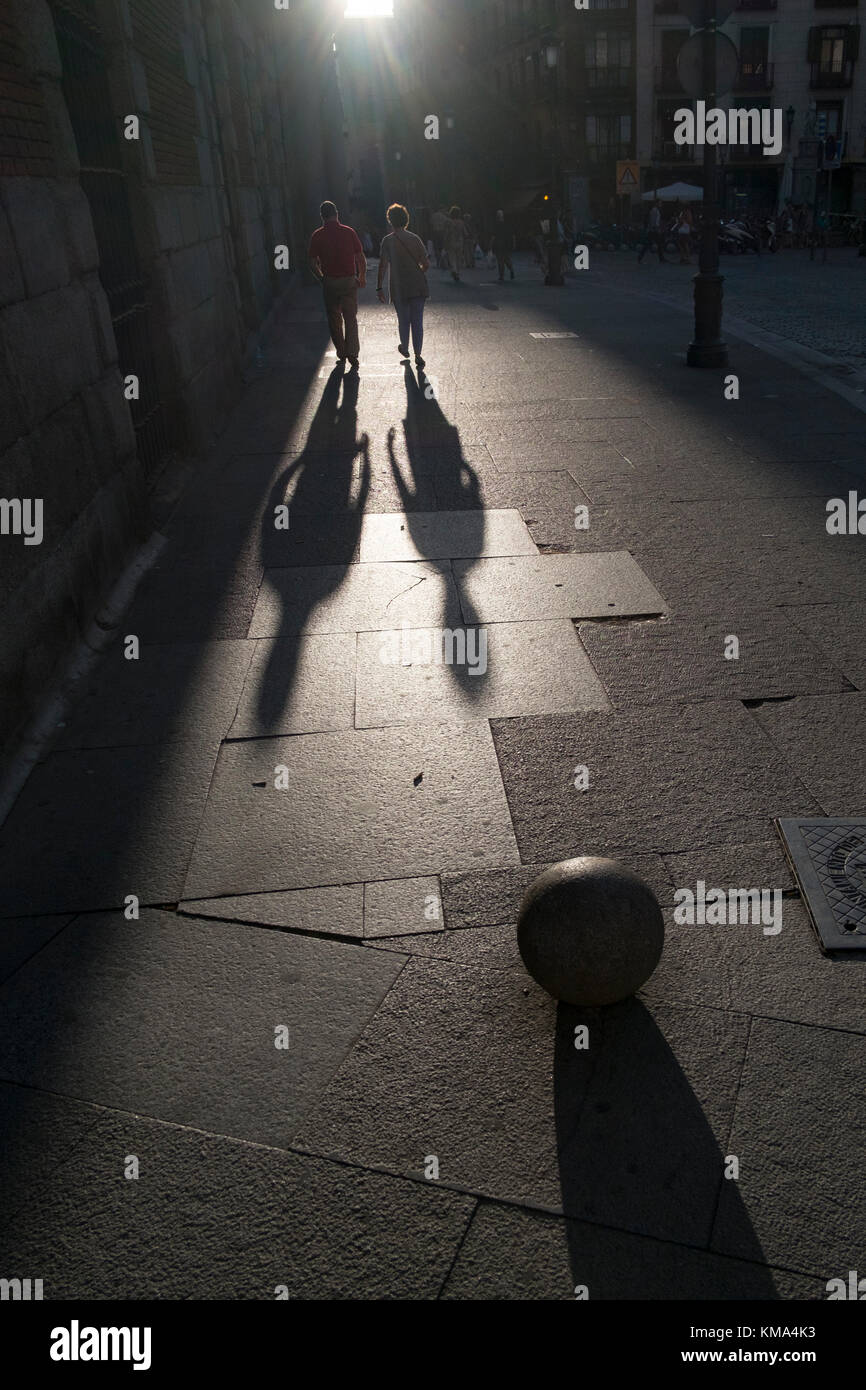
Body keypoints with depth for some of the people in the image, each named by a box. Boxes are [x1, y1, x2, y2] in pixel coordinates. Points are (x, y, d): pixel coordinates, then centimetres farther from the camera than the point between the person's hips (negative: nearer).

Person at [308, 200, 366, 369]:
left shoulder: (317, 235, -5)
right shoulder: (349, 232, -5)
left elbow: (312, 264, -3)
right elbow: (361, 258, -2)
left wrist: (322, 279, 13)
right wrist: (362, 277, 13)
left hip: (330, 283, 0)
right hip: (349, 281, 0)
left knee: (334, 320, 14)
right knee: (351, 319, 4)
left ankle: (341, 354, 22)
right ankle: (352, 354, -9)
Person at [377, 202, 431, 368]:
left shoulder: (388, 241, -7)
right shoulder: (415, 238, 1)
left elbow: (383, 265, -12)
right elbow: (426, 264, 3)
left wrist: (379, 288, -7)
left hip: (399, 288, -1)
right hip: (418, 286, 2)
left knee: (403, 321, 16)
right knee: (417, 322, 4)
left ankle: (405, 348, 35)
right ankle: (418, 355, 0)